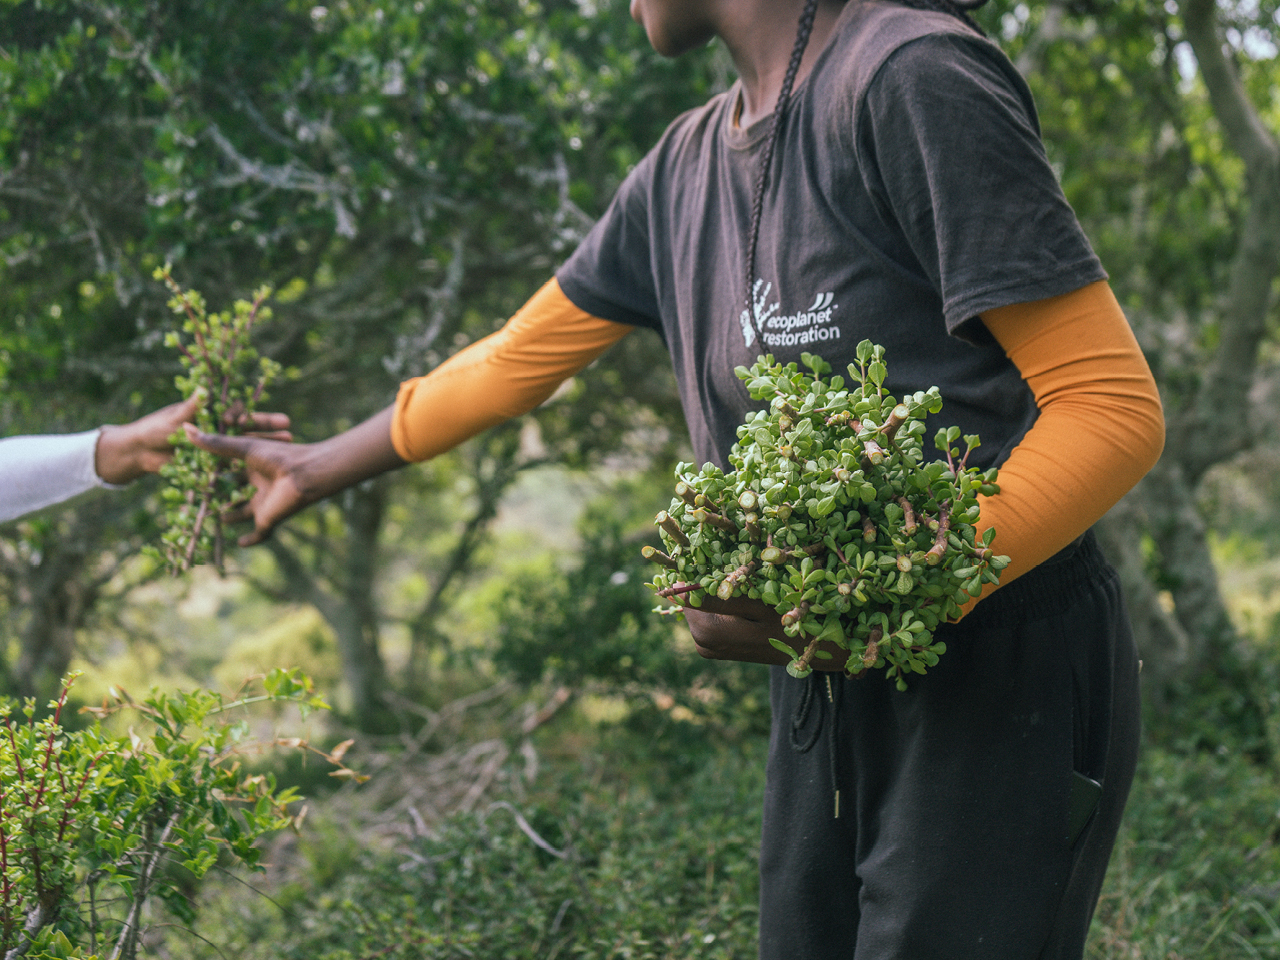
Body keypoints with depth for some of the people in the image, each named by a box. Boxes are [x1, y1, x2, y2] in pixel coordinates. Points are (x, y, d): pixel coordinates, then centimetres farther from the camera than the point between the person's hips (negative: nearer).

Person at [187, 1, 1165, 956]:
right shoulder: (685, 170, 12)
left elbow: (1115, 408, -17)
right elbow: (520, 355, 25)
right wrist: (317, 468, 32)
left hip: (1003, 680, -7)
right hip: (825, 696, 7)